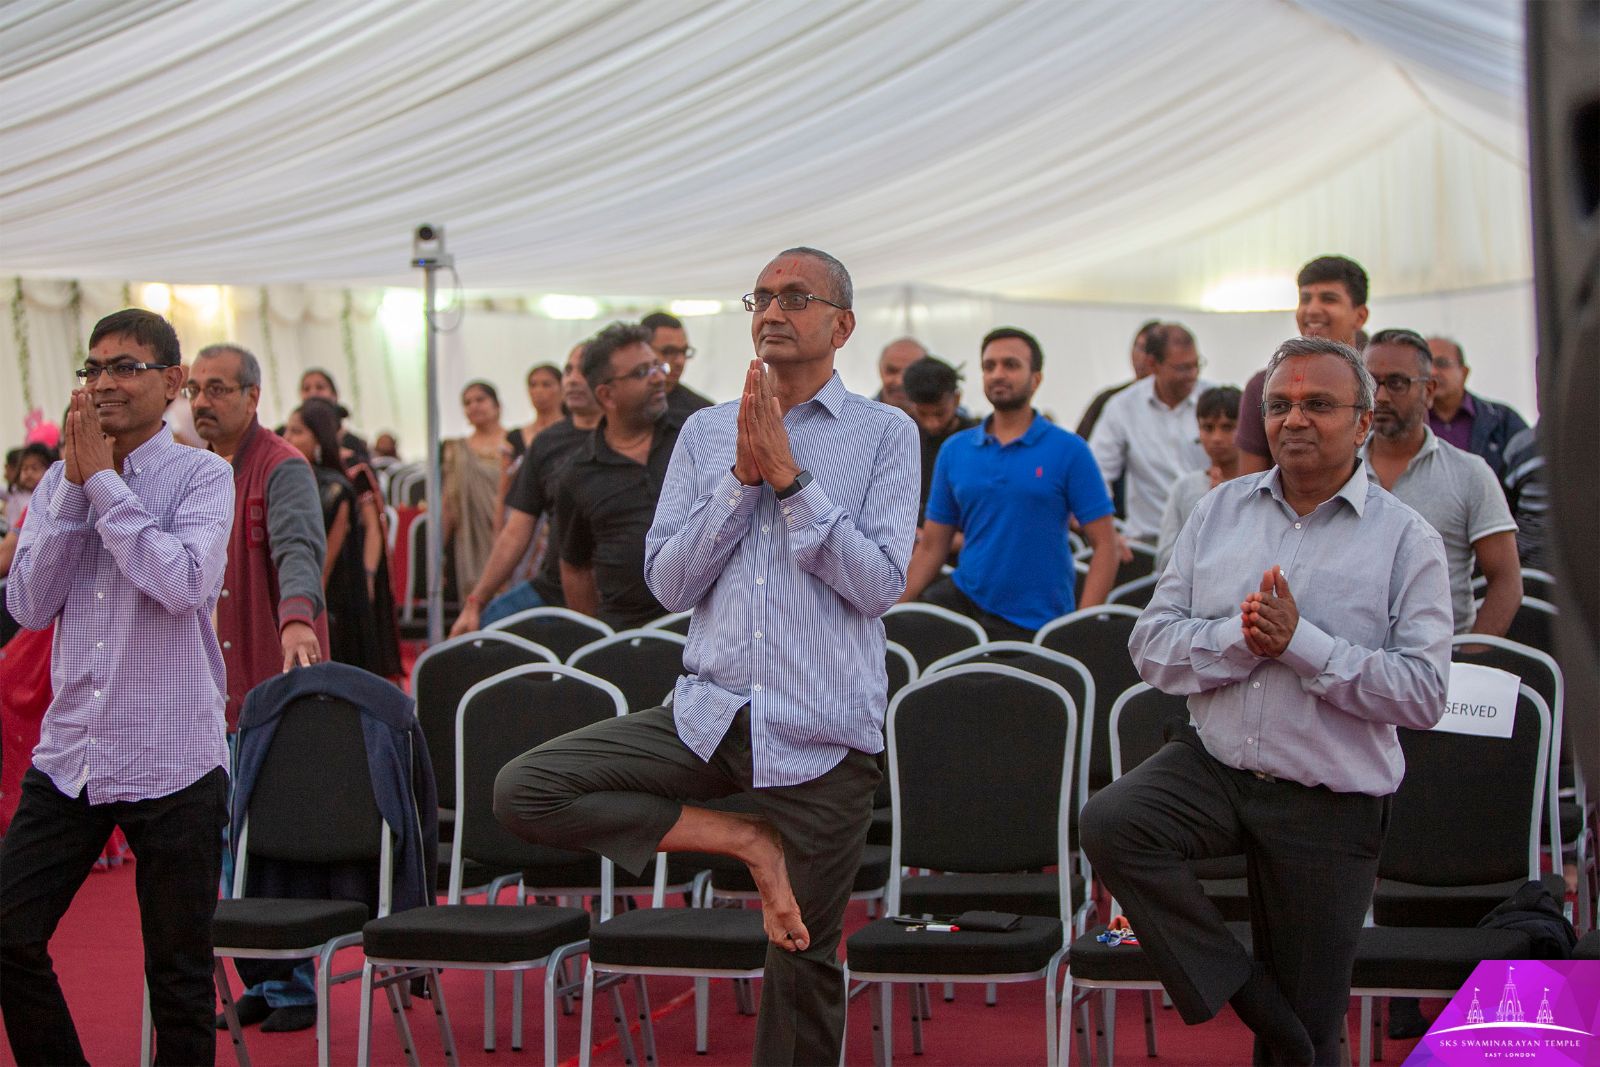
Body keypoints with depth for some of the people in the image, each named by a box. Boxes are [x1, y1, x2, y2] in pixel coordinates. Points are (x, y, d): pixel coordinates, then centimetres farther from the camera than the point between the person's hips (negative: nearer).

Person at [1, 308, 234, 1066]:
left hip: (171, 761, -4)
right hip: (68, 754, 4)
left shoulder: (201, 476, -4)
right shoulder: (62, 482, 8)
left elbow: (183, 584, -21)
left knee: (178, 974, 5)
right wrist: (74, 486, -7)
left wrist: (104, 482, -13)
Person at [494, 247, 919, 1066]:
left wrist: (789, 478, -14)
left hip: (821, 735, -3)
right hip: (711, 713, 3)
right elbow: (669, 582, 2)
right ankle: (746, 843, -5)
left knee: (803, 958, 4)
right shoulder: (705, 432, 10)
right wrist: (742, 478, -8)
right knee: (524, 790, -14)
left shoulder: (885, 434, 1)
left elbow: (879, 585, -11)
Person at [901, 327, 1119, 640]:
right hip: (964, 599, 3)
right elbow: (931, 547, 9)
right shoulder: (954, 450, 7)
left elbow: (1104, 545, -6)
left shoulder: (1068, 450, -4)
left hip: (1034, 623, -3)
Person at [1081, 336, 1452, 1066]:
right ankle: (1236, 988, -11)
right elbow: (1152, 645, 1)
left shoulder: (1406, 540, -4)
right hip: (1211, 762, 3)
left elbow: (1423, 693, -14)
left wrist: (1300, 641, -20)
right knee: (1109, 822, -27)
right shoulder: (1221, 511, 6)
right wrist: (1238, 637, -17)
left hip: (1327, 804, -2)